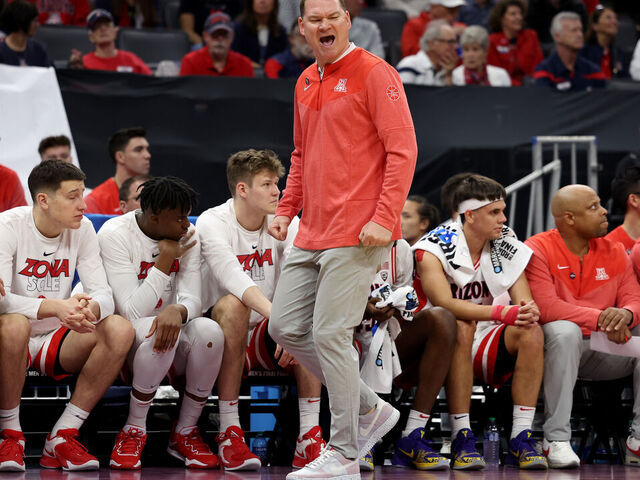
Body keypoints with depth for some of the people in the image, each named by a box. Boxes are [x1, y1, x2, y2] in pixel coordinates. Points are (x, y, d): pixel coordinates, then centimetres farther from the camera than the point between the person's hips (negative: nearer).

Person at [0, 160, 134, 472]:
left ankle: (62, 437, -17)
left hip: (56, 341, 5)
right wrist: (57, 308, -40)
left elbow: (104, 295, -6)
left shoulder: (82, 230, -1)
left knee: (120, 329, -21)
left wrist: (89, 309, -32)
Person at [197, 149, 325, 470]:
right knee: (233, 304, -35)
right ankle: (229, 433, -32)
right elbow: (235, 279, -30)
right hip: (222, 337, -4)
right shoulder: (212, 223, -12)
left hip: (265, 336, 4)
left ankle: (309, 439, -27)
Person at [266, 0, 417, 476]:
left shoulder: (374, 74, -8)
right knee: (285, 326, 8)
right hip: (311, 234, 9)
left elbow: (403, 150, -13)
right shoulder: (306, 83, 16)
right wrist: (286, 210, 15)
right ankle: (370, 409, 21)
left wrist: (384, 219, -20)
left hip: (355, 236, -9)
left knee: (330, 334, -10)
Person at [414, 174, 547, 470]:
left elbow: (525, 303, -1)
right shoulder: (433, 248, -12)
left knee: (532, 332, -23)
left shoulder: (506, 245, 2)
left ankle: (521, 438, -25)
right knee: (462, 326, -35)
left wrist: (529, 312, -28)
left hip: (487, 348, 4)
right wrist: (502, 312, -39)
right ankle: (461, 439, -34)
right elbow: (444, 303, -28)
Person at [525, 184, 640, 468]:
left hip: (604, 349, 5)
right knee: (564, 330, -38)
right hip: (557, 347, -5)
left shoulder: (614, 252, 9)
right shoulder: (538, 250, -8)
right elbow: (546, 307, -21)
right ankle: (556, 440, -35)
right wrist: (599, 318, -29)